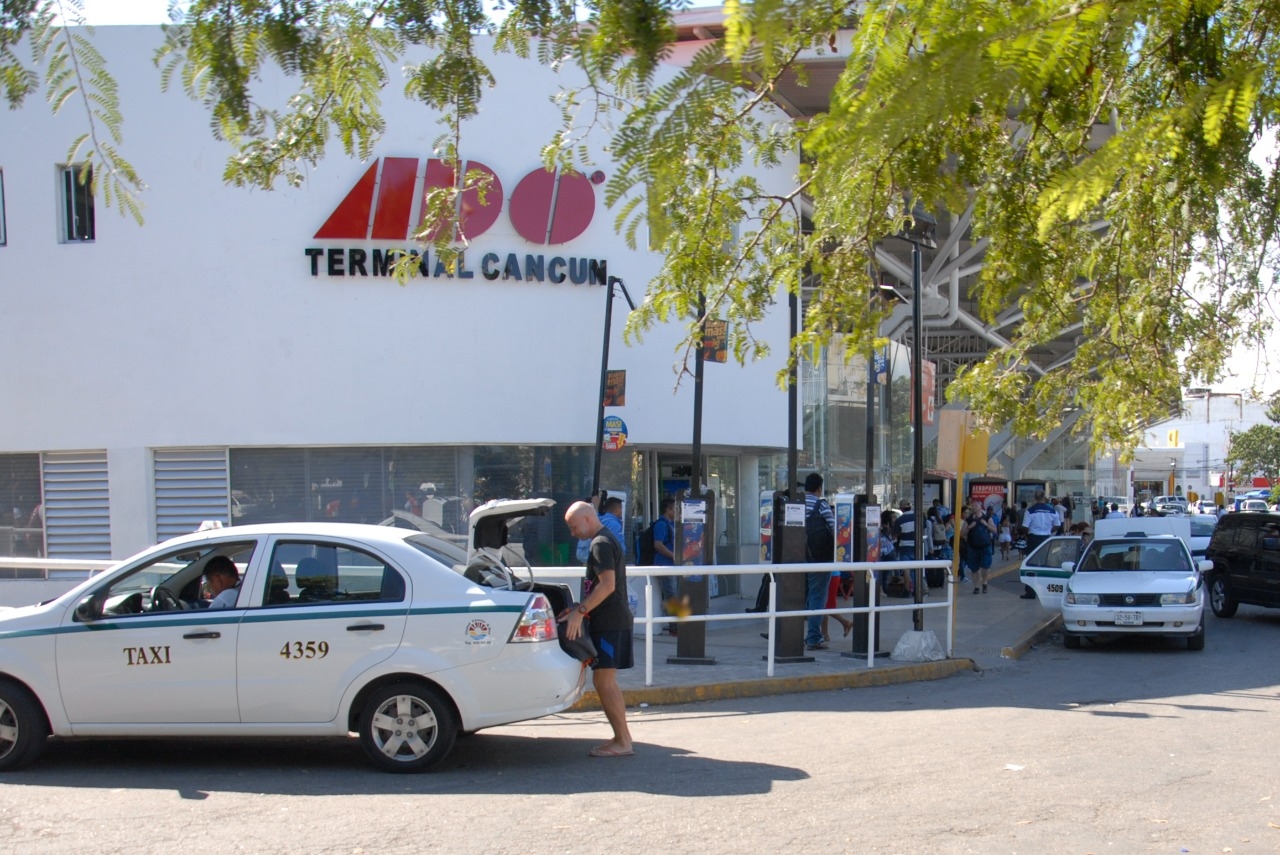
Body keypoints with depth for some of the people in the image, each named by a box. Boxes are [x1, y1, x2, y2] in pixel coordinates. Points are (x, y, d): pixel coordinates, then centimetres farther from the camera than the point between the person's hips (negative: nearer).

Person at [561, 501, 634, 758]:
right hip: (613, 619, 11)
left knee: (603, 680, -9)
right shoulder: (607, 540, 18)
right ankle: (622, 738, 17)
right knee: (606, 681, 14)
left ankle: (623, 742, -6)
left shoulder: (601, 544, -14)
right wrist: (579, 607, 16)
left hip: (609, 622, -11)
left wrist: (580, 612, -22)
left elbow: (607, 585, -23)